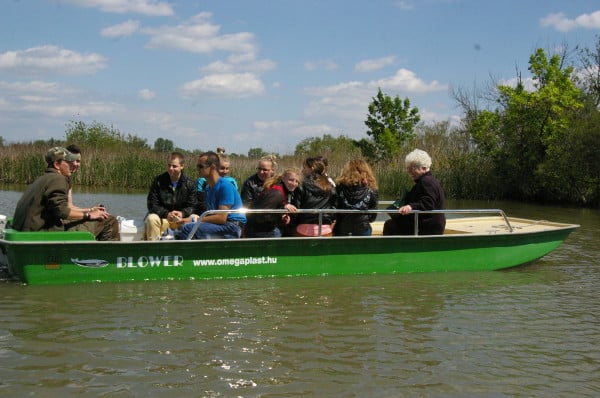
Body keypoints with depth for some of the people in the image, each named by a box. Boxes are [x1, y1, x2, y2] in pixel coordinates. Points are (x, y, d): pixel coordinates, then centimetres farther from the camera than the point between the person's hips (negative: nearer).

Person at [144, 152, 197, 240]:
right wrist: (166, 214, -22)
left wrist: (182, 213, -23)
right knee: (151, 219, -33)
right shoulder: (158, 181, -1)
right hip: (161, 217, -1)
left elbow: (192, 206, 1)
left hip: (181, 217, 1)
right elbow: (152, 205, -4)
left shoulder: (190, 184, 1)